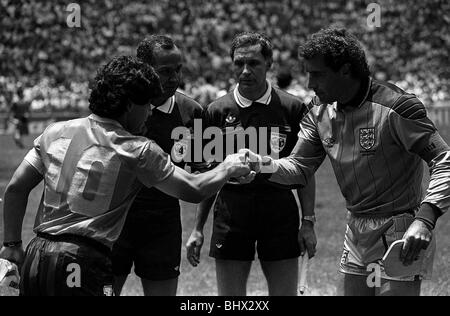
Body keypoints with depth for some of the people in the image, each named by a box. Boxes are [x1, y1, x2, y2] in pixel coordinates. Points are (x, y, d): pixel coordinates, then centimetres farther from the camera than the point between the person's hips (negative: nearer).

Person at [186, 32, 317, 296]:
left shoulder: (292, 109, 0)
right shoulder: (218, 111, 3)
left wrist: (308, 222, -2)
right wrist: (198, 229, 6)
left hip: (280, 213, -1)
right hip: (231, 213, 1)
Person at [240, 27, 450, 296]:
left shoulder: (396, 107, -19)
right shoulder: (321, 112, 5)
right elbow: (299, 168, 6)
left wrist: (425, 218, -35)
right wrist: (260, 164, -15)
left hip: (399, 234, -7)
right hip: (356, 232, 8)